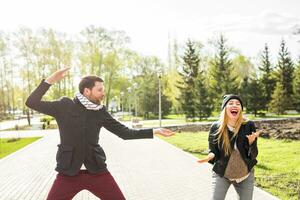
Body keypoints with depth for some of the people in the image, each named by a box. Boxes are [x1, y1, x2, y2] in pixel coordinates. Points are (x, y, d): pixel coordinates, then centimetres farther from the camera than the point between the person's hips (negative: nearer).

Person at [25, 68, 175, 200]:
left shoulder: (100, 112, 2)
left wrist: (154, 131, 0)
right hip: (69, 172, -2)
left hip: (96, 170, 2)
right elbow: (32, 103, -9)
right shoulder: (64, 106, -5)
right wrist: (49, 80, -20)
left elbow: (124, 132, 5)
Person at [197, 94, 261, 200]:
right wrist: (210, 156, -28)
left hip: (245, 175, 1)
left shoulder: (249, 125, -13)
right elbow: (213, 151, -5)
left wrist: (251, 141, -29)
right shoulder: (216, 127, -13)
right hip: (221, 174, -1)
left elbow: (253, 155, -10)